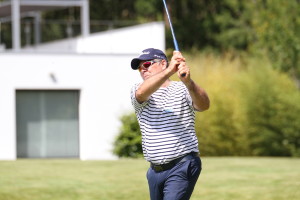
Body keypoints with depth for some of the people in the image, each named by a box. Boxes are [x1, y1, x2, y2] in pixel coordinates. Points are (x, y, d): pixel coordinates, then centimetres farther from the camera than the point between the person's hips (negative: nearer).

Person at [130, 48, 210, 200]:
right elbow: (142, 92, -18)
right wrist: (169, 71, -34)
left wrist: (188, 82, -40)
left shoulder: (183, 89, 1)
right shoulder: (136, 91, 8)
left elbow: (204, 105, -19)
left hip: (182, 166, -5)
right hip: (155, 170, 5)